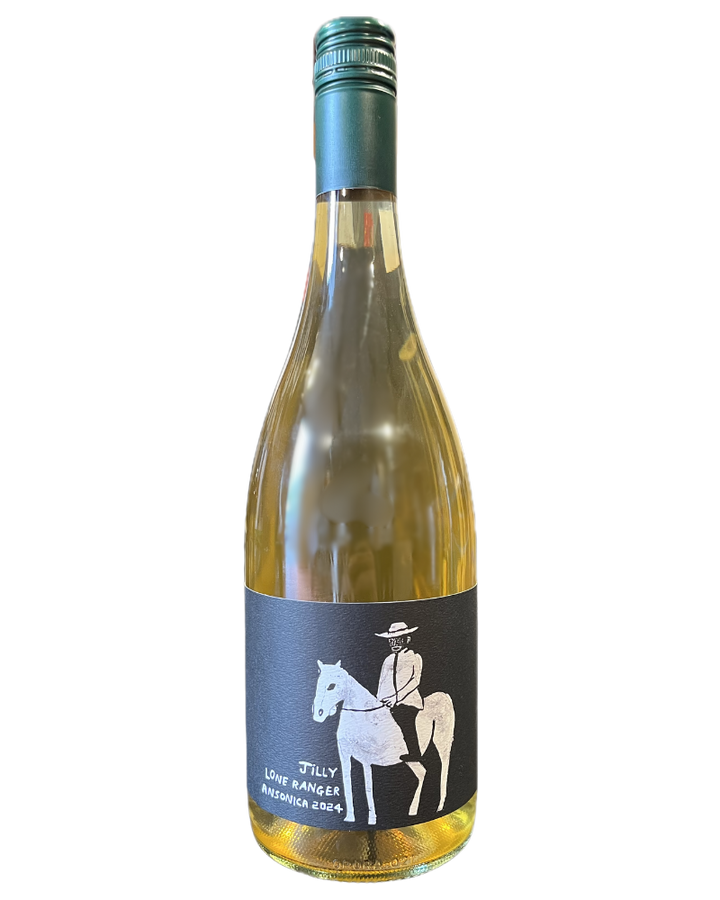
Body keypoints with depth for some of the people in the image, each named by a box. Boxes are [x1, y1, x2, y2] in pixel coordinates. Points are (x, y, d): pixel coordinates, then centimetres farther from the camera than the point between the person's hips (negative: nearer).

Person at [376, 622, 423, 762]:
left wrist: (398, 696, -18)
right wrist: (379, 701, 6)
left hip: (407, 702, -4)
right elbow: (381, 684, 19)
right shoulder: (388, 660, 19)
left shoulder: (414, 657, 4)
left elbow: (415, 680, -8)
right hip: (389, 704, 4)